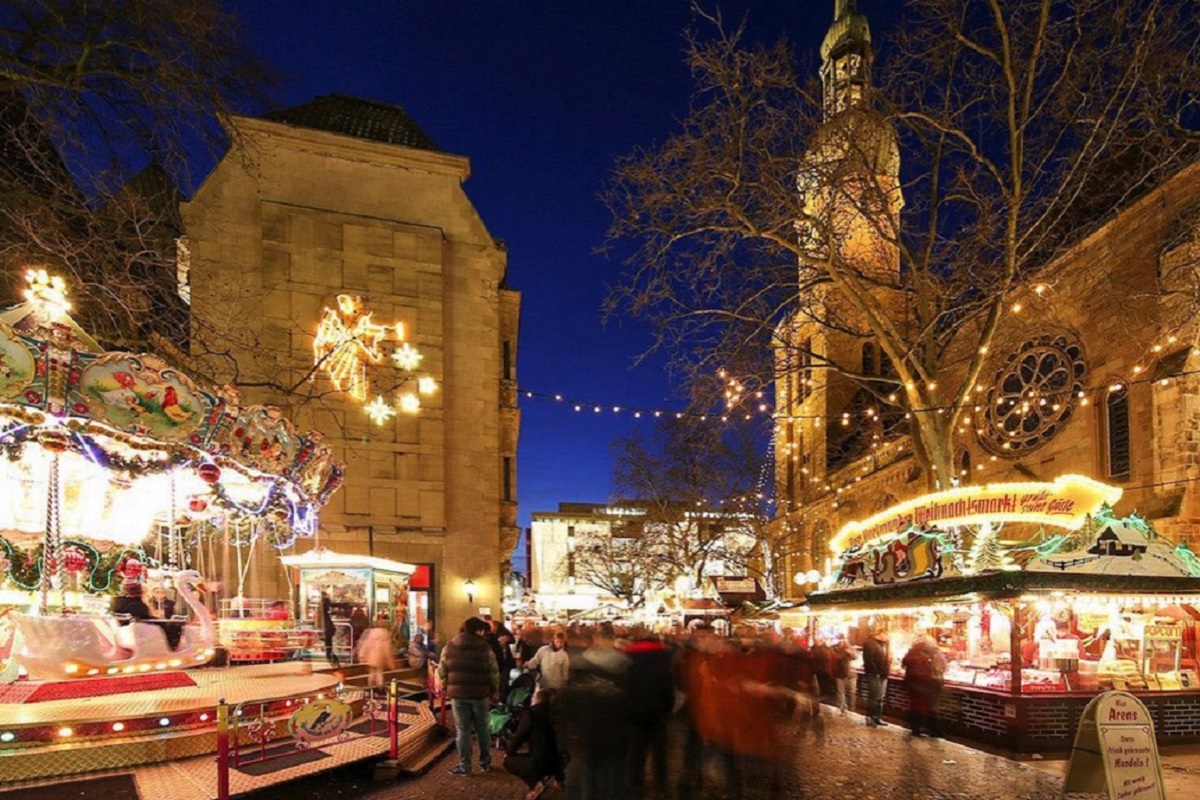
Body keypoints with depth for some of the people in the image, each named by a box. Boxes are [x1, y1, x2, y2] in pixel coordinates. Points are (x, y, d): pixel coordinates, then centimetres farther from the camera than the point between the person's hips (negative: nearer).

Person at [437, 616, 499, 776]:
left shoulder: (449, 647, 2)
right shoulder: (485, 648, -4)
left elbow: (442, 671, 3)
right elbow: (494, 671, -3)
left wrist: (445, 688, 15)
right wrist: (494, 690, 11)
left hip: (458, 694, 1)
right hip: (480, 693, -1)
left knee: (463, 730, 7)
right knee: (482, 729, 14)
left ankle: (464, 766, 9)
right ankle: (485, 762, 22)